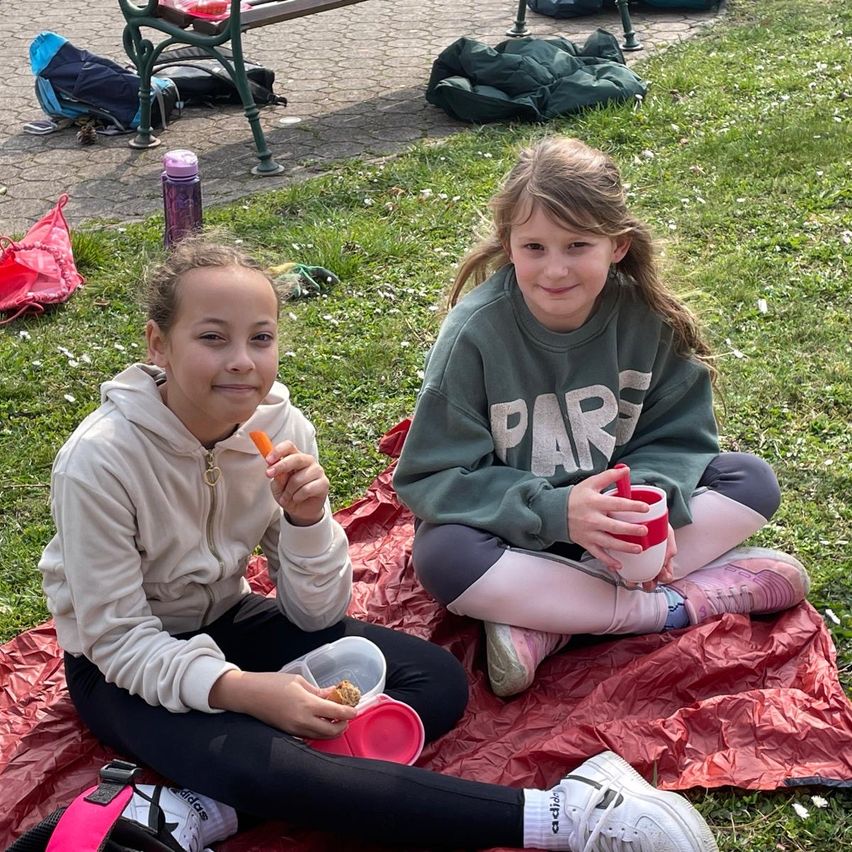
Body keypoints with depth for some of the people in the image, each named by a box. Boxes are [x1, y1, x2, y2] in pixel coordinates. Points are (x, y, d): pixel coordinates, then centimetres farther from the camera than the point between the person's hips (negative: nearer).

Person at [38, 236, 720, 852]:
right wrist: (241, 690, -33)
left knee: (437, 683, -12)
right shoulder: (100, 460, -26)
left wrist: (306, 518, -28)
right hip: (124, 670, -5)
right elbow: (119, 639, -20)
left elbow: (315, 614, -9)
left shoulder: (279, 426, -13)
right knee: (259, 766, -35)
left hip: (227, 622, 5)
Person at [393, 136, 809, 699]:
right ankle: (679, 602, -25)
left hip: (613, 518, 4)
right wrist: (555, 511, -31)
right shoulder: (475, 332, -20)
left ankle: (545, 622, -25)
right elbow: (433, 478, -19)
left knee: (753, 482, -14)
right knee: (441, 557, -34)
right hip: (518, 534, -3)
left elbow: (679, 436, -4)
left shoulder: (648, 316, -12)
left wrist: (649, 498, -27)